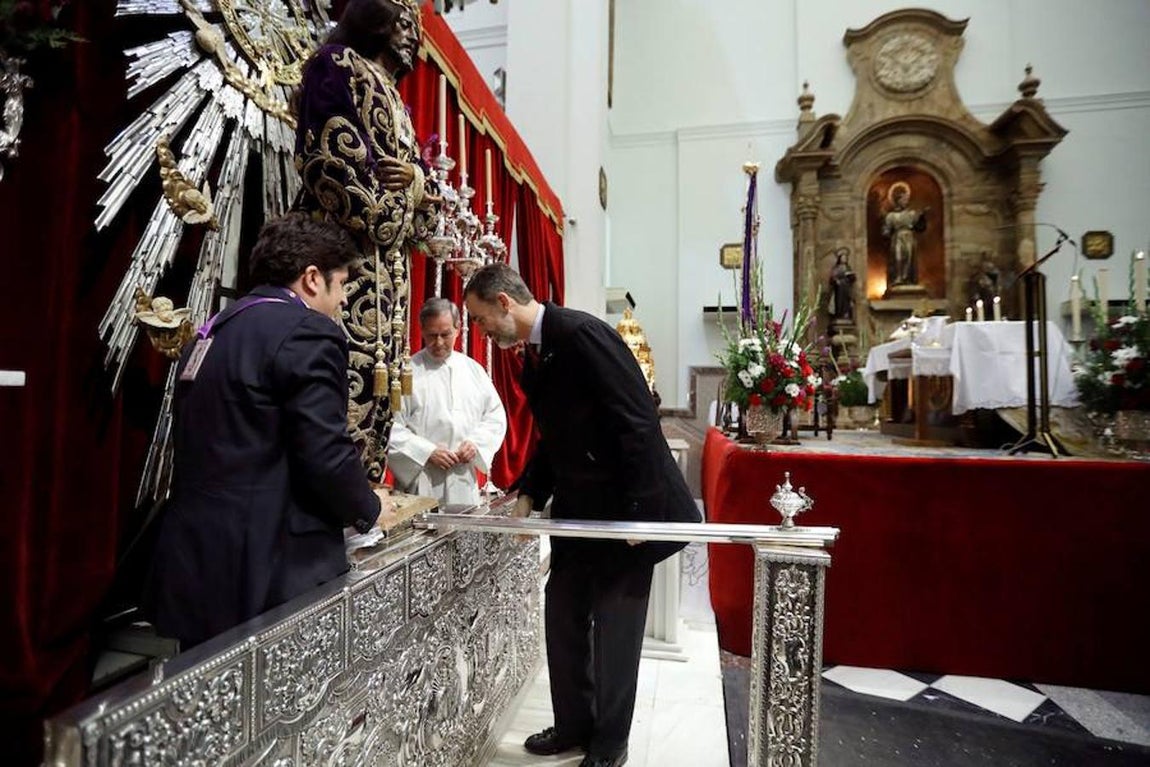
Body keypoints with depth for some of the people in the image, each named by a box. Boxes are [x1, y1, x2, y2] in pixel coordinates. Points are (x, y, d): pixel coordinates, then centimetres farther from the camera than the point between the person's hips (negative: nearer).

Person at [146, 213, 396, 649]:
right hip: (264, 572, -9)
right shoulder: (306, 333, -14)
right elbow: (325, 455, -20)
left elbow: (227, 446, 16)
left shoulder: (214, 330, 13)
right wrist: (369, 508, -1)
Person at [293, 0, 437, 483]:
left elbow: (416, 184, 23)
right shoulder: (338, 64, 5)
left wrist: (417, 178, 0)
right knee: (350, 369, -16)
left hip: (388, 262, 8)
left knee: (381, 374, 4)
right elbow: (327, 155, -10)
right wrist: (375, 217, -10)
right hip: (347, 250, -8)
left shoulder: (394, 100, 29)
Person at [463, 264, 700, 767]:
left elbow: (638, 422, -23)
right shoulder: (533, 358, 9)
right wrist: (528, 495, 5)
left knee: (616, 622, 7)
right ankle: (573, 724, 36)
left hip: (625, 507, -8)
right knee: (563, 614, 14)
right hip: (576, 507, 9)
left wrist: (637, 512, -21)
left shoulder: (581, 334, -20)